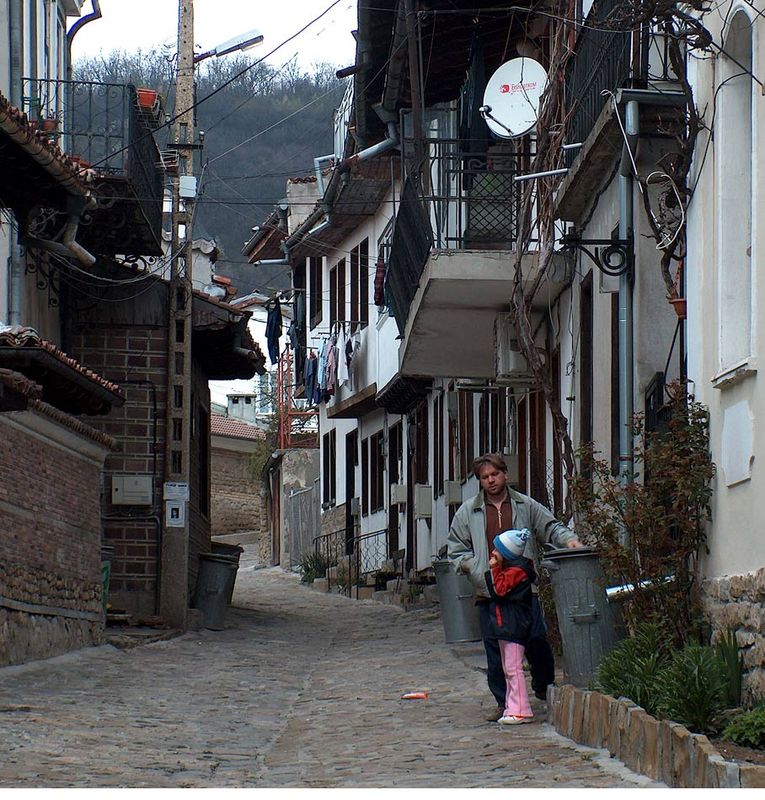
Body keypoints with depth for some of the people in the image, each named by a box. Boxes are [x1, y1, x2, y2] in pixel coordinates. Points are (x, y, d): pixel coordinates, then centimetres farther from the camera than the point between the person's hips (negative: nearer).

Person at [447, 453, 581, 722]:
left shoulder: (526, 506, 11)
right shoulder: (468, 512, 10)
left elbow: (551, 527, 17)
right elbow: (456, 550, 12)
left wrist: (568, 539, -3)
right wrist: (477, 569, -3)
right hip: (489, 592, 0)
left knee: (537, 642, -2)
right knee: (496, 650, 1)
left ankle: (544, 688, 22)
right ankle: (504, 702, 10)